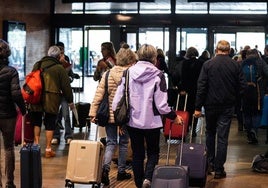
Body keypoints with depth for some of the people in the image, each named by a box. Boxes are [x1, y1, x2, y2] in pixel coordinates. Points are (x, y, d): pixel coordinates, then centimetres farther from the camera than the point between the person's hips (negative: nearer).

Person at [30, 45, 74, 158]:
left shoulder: (37, 65, 9)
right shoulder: (59, 68, -4)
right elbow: (66, 86, -2)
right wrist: (70, 101, 8)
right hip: (52, 100, -3)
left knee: (36, 122, 15)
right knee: (50, 123, 5)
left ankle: (36, 143, 6)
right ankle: (48, 149, 9)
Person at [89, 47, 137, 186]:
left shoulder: (107, 74, -2)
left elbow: (98, 95, -4)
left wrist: (93, 113, -2)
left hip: (109, 115, 2)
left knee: (110, 143, 11)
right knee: (123, 143, 14)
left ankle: (105, 168, -10)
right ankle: (121, 171, 22)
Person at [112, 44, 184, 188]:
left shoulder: (128, 73, -3)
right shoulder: (158, 75, -11)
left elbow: (117, 99, -2)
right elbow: (161, 104, -12)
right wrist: (174, 116, 4)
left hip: (132, 121, 3)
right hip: (151, 121, -2)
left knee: (137, 153, 15)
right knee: (153, 152, 13)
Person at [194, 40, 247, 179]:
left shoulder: (208, 64, -7)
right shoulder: (235, 65, -4)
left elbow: (201, 87, -9)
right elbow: (242, 86, -2)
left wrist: (198, 107, -5)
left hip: (211, 105, 0)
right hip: (228, 106, 0)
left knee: (210, 133, 20)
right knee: (222, 137, 2)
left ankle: (210, 164, 22)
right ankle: (219, 170, 3)